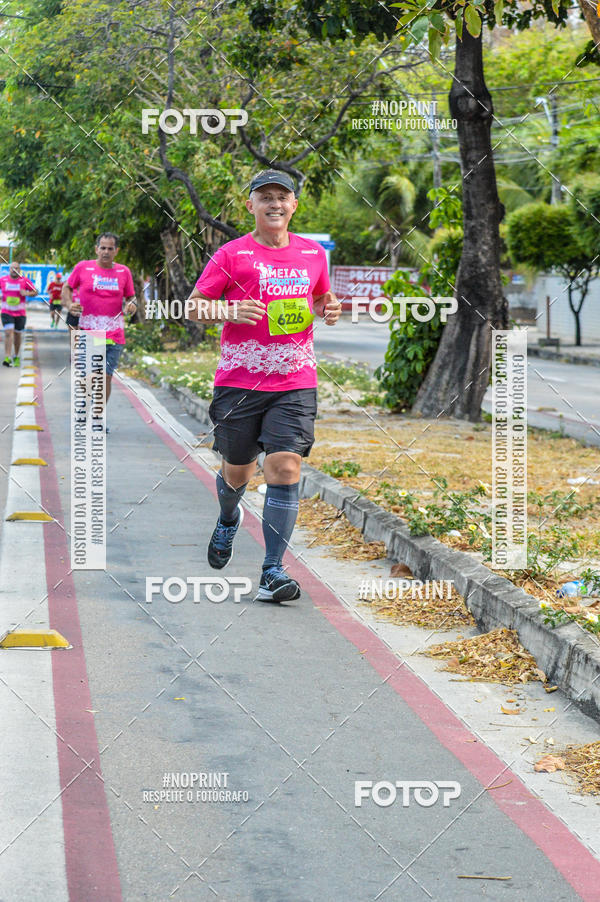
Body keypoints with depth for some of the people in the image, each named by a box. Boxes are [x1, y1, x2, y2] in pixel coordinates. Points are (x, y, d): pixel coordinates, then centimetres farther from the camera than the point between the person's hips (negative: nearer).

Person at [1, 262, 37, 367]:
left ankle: (16, 357, 29)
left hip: (20, 313, 1)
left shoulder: (24, 280, -2)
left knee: (17, 335, 11)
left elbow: (35, 292, 2)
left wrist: (27, 293, -17)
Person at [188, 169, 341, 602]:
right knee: (238, 471, 11)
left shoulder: (313, 254, 10)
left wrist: (329, 309, 3)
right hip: (240, 381, -1)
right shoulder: (232, 255, -1)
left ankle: (272, 571, -9)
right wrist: (230, 311, -18)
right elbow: (195, 305, 2)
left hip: (295, 382, 1)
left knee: (285, 468, -13)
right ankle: (229, 519, 48)